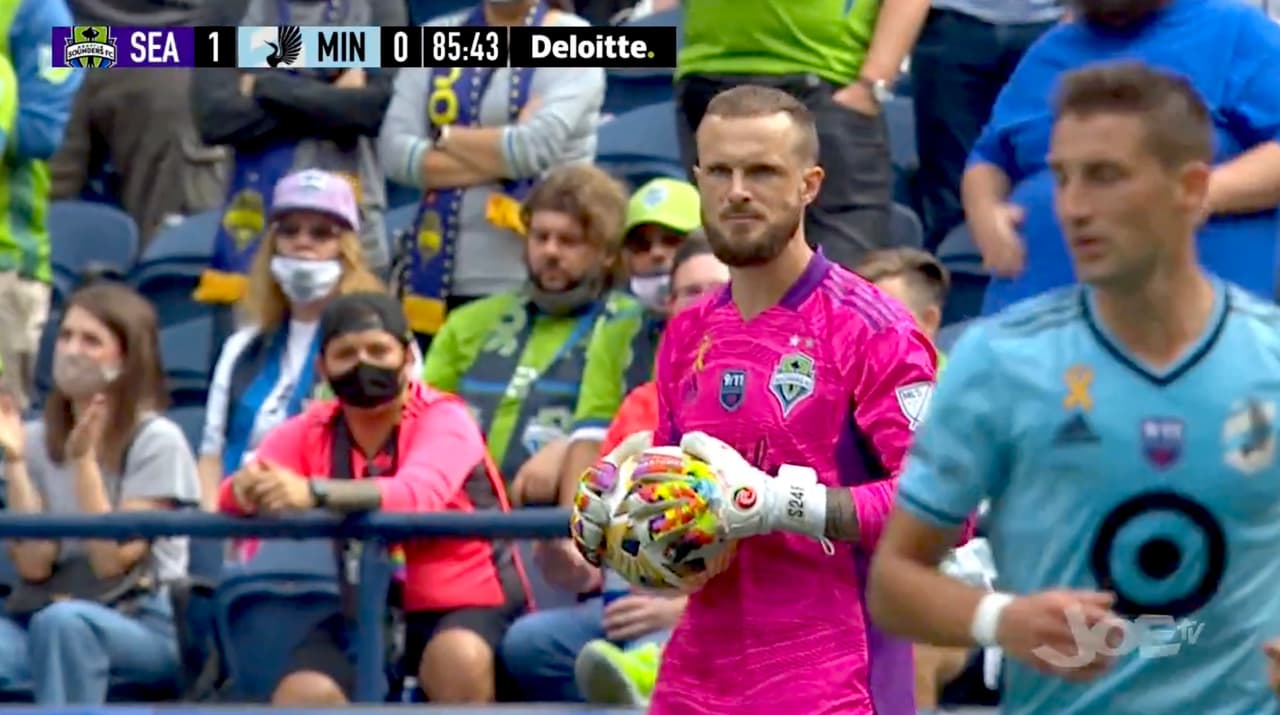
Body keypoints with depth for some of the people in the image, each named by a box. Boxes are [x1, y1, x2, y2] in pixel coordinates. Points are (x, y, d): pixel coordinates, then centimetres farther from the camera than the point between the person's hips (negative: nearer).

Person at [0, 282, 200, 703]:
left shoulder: (157, 440, -2)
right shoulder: (36, 440, 10)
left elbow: (114, 560, -10)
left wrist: (83, 460, -15)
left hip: (143, 632, -4)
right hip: (41, 616, 4)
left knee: (63, 622, -38)